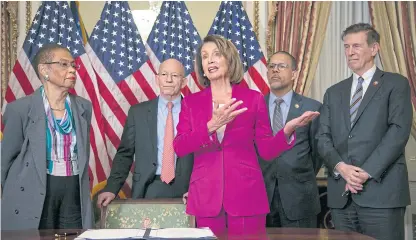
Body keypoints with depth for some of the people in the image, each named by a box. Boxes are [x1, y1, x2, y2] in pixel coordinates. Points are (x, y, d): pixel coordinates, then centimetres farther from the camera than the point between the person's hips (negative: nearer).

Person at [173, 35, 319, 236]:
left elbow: (267, 150, 2)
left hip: (246, 194, -1)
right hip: (205, 196, 1)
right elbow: (179, 147, -6)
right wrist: (211, 126, -20)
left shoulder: (253, 98, 4)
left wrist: (288, 130, -16)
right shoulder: (191, 102, 8)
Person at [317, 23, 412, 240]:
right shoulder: (334, 92, 19)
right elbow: (323, 138, 10)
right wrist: (340, 167, -9)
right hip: (341, 193, 4)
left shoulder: (395, 84, 5)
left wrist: (367, 172, -14)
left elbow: (399, 131, -7)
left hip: (381, 191, -4)